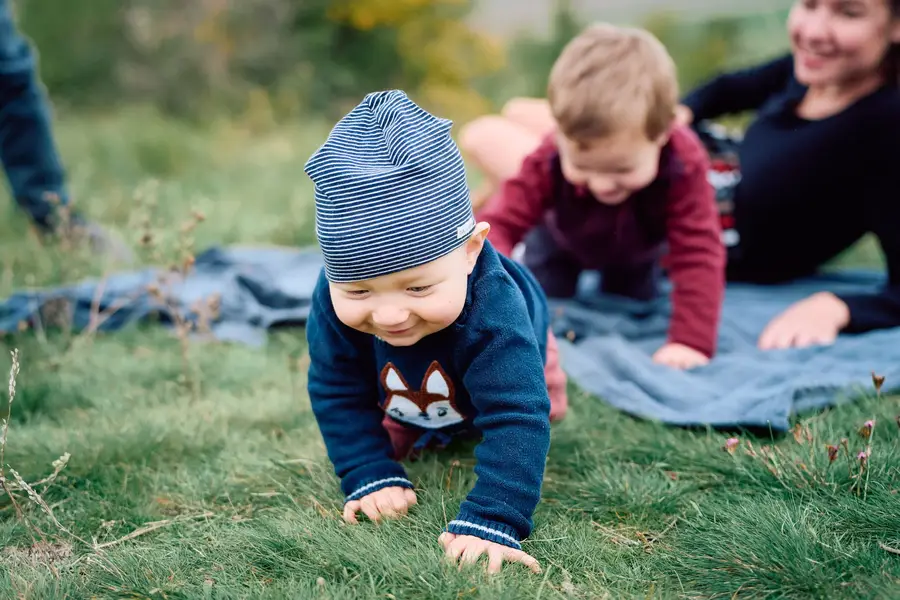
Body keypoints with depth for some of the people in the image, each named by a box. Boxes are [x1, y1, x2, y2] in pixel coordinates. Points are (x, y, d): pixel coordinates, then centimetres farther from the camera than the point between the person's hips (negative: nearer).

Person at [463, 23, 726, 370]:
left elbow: (698, 254, -47)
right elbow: (498, 224, -46)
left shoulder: (683, 166, -46)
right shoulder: (546, 161, -44)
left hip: (636, 250, 1)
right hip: (562, 240, 0)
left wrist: (692, 341, -55)